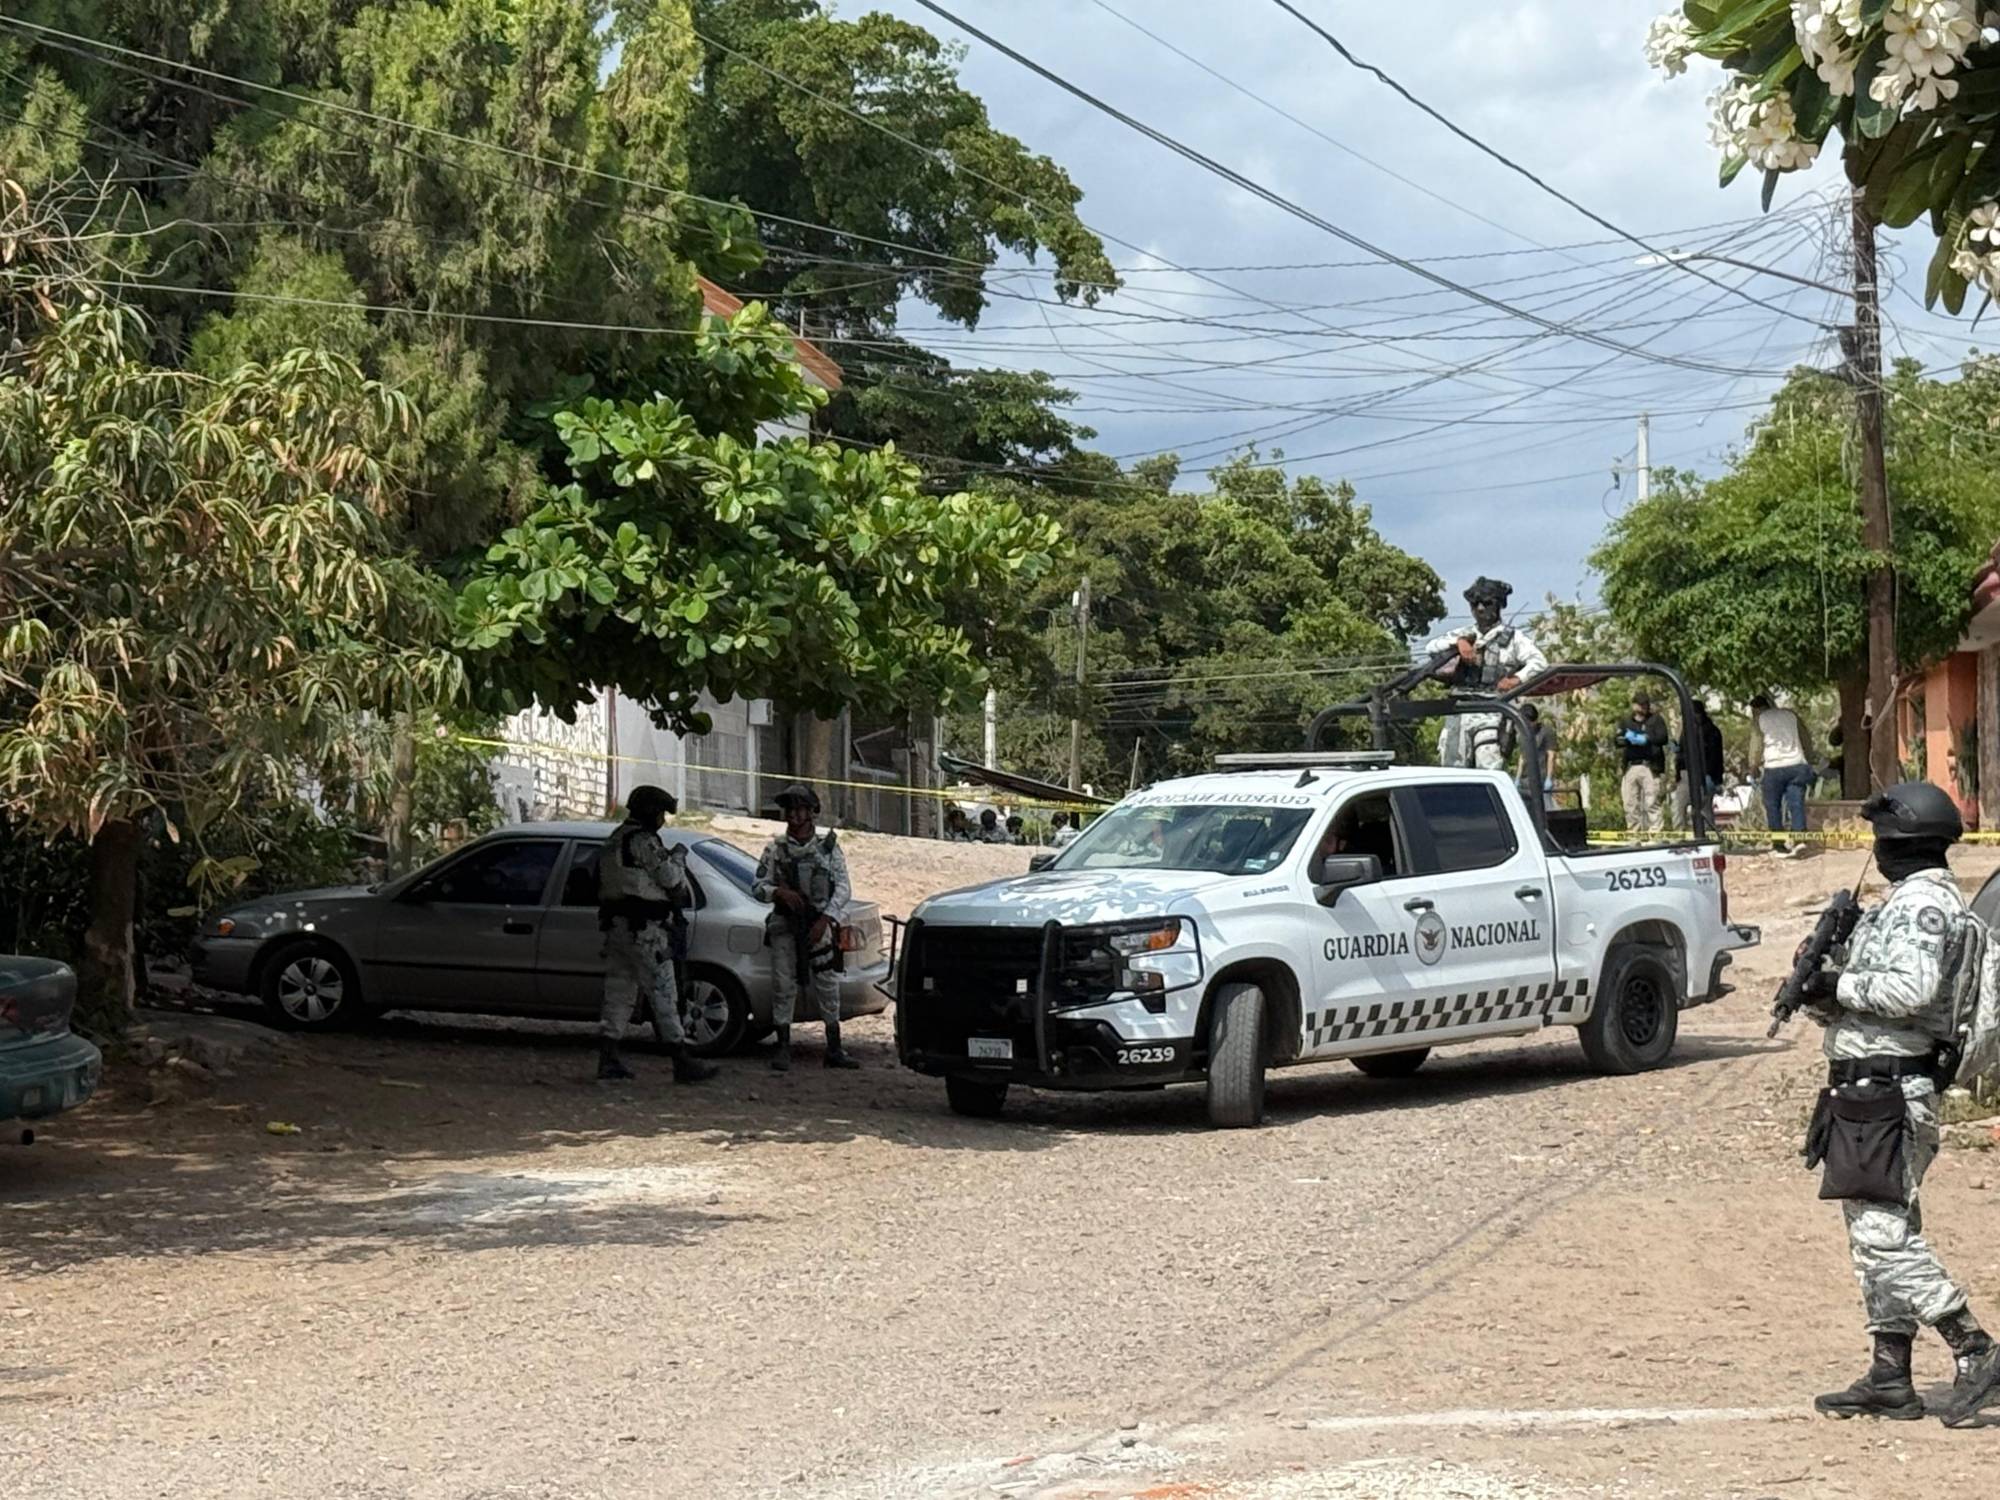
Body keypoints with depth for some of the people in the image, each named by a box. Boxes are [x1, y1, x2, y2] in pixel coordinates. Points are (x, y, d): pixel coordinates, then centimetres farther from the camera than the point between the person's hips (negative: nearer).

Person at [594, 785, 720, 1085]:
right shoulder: (642, 840, -13)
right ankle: (683, 1062, -6)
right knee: (663, 996, -7)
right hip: (644, 928, -9)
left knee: (619, 993, 9)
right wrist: (678, 857, 3)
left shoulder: (615, 839, 18)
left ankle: (608, 1060, 6)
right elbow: (669, 876, -15)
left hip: (616, 926, 9)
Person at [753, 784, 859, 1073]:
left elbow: (843, 889, 0)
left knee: (828, 987, 1)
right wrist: (778, 892, -16)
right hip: (785, 926, 0)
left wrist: (824, 920, -12)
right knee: (783, 986, -3)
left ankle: (835, 1050, 9)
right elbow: (757, 886, 6)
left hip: (821, 925, 0)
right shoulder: (775, 849, 7)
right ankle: (783, 1049, 4)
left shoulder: (829, 847, 5)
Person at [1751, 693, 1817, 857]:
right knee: (1796, 803, 0)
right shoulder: (1790, 715, 16)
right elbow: (1806, 739, 18)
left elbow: (1756, 744, 2)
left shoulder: (1758, 720, 5)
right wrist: (1808, 760, 26)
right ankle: (1799, 839, -16)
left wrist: (1754, 765, 15)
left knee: (1773, 806, 7)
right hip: (1797, 764, 3)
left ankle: (1779, 845, 4)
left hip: (1774, 768, -3)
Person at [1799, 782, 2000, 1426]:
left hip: (1886, 1091, -11)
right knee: (1883, 1233, 12)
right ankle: (1890, 1379, 16)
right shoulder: (1921, 900, 19)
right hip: (1878, 1088, 11)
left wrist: (1840, 987, -16)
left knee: (1883, 1236, -12)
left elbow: (1911, 989, -29)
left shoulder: (1920, 904, -15)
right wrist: (1826, 998, 4)